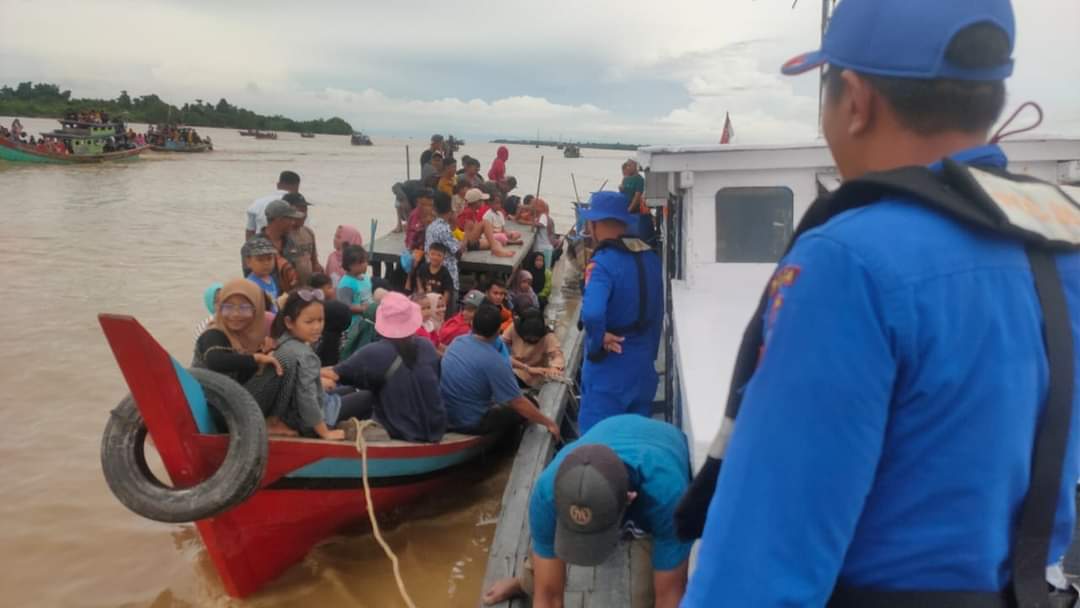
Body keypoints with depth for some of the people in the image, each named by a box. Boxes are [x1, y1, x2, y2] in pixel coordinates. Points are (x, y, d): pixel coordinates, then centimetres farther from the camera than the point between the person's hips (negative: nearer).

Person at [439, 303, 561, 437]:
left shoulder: (457, 341, -1)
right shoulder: (493, 360, -23)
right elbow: (518, 403, -19)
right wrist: (548, 423, -8)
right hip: (471, 423, -8)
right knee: (525, 407, 8)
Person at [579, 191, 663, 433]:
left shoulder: (603, 262, -20)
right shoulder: (650, 257, 2)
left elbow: (592, 313, -37)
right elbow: (656, 311, 10)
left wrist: (598, 342, -19)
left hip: (609, 367, -7)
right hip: (644, 362, 7)